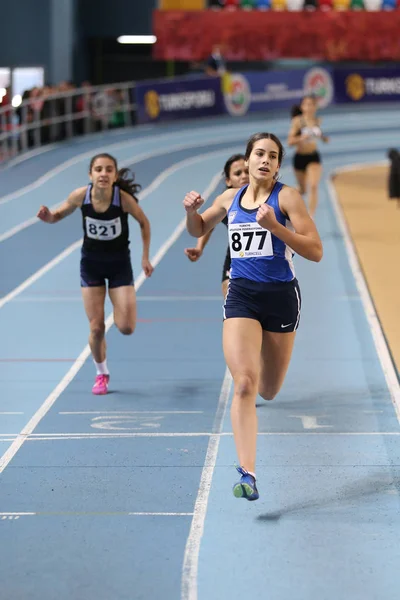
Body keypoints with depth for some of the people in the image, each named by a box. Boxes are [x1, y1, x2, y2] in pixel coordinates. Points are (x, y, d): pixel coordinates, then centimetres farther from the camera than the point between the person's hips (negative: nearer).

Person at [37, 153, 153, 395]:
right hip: (91, 263, 1)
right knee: (96, 328, 0)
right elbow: (59, 215, 0)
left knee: (126, 328, -8)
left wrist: (146, 257, -3)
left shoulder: (124, 198, -22)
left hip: (120, 263, -1)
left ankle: (119, 312, 30)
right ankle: (102, 374, 25)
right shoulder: (80, 196, -18)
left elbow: (144, 223, -4)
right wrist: (48, 216, -23)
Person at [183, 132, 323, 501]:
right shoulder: (230, 199, 6)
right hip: (241, 295, 1)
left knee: (268, 391, 12)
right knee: (244, 384, -18)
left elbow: (315, 252, -12)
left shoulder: (286, 197, -6)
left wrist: (275, 226, -23)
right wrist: (192, 211, 2)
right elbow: (198, 230, 25)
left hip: (281, 296, -1)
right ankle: (248, 474, -19)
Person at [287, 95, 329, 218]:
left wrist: (323, 137, 2)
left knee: (313, 186, -18)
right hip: (300, 157, -2)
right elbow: (290, 141, -15)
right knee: (303, 190, 13)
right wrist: (302, 138, -33)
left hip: (314, 157, 2)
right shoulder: (298, 121, -12)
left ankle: (311, 216, -15)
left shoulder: (317, 121, 1)